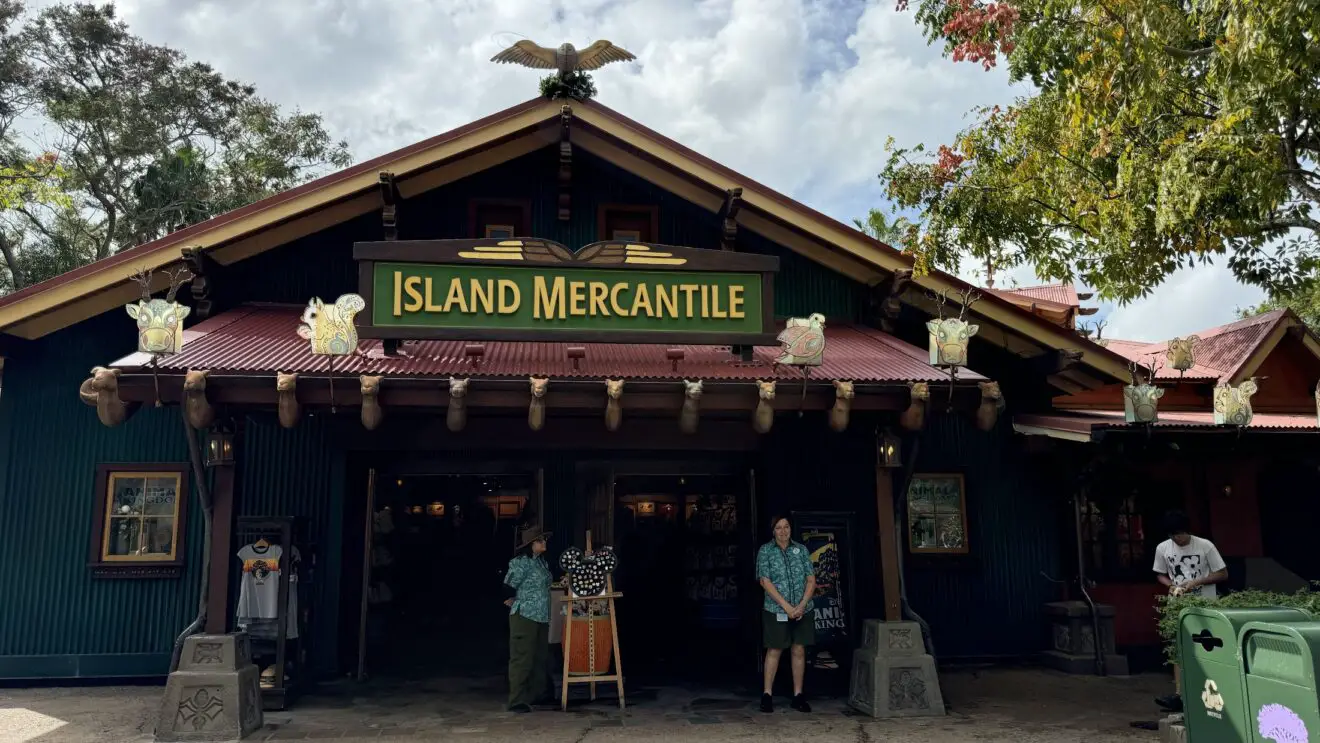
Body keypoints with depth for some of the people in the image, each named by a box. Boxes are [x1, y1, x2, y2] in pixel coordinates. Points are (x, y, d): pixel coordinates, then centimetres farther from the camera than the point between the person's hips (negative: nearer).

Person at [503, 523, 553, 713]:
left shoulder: (541, 561, 12)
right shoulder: (520, 562, -14)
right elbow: (508, 588, -14)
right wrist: (511, 600, 0)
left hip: (541, 617, 9)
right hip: (524, 617, -9)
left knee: (540, 658, 16)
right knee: (522, 659, -6)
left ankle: (538, 694, 28)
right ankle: (517, 701, -2)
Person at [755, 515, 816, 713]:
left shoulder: (801, 550, 6)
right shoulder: (765, 551, -1)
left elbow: (811, 580, 3)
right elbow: (765, 581, -8)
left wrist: (802, 605, -10)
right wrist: (787, 607, -14)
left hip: (802, 610, 3)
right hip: (776, 610, -2)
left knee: (799, 650, 5)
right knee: (774, 651, 1)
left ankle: (798, 695, 12)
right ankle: (767, 695, 8)